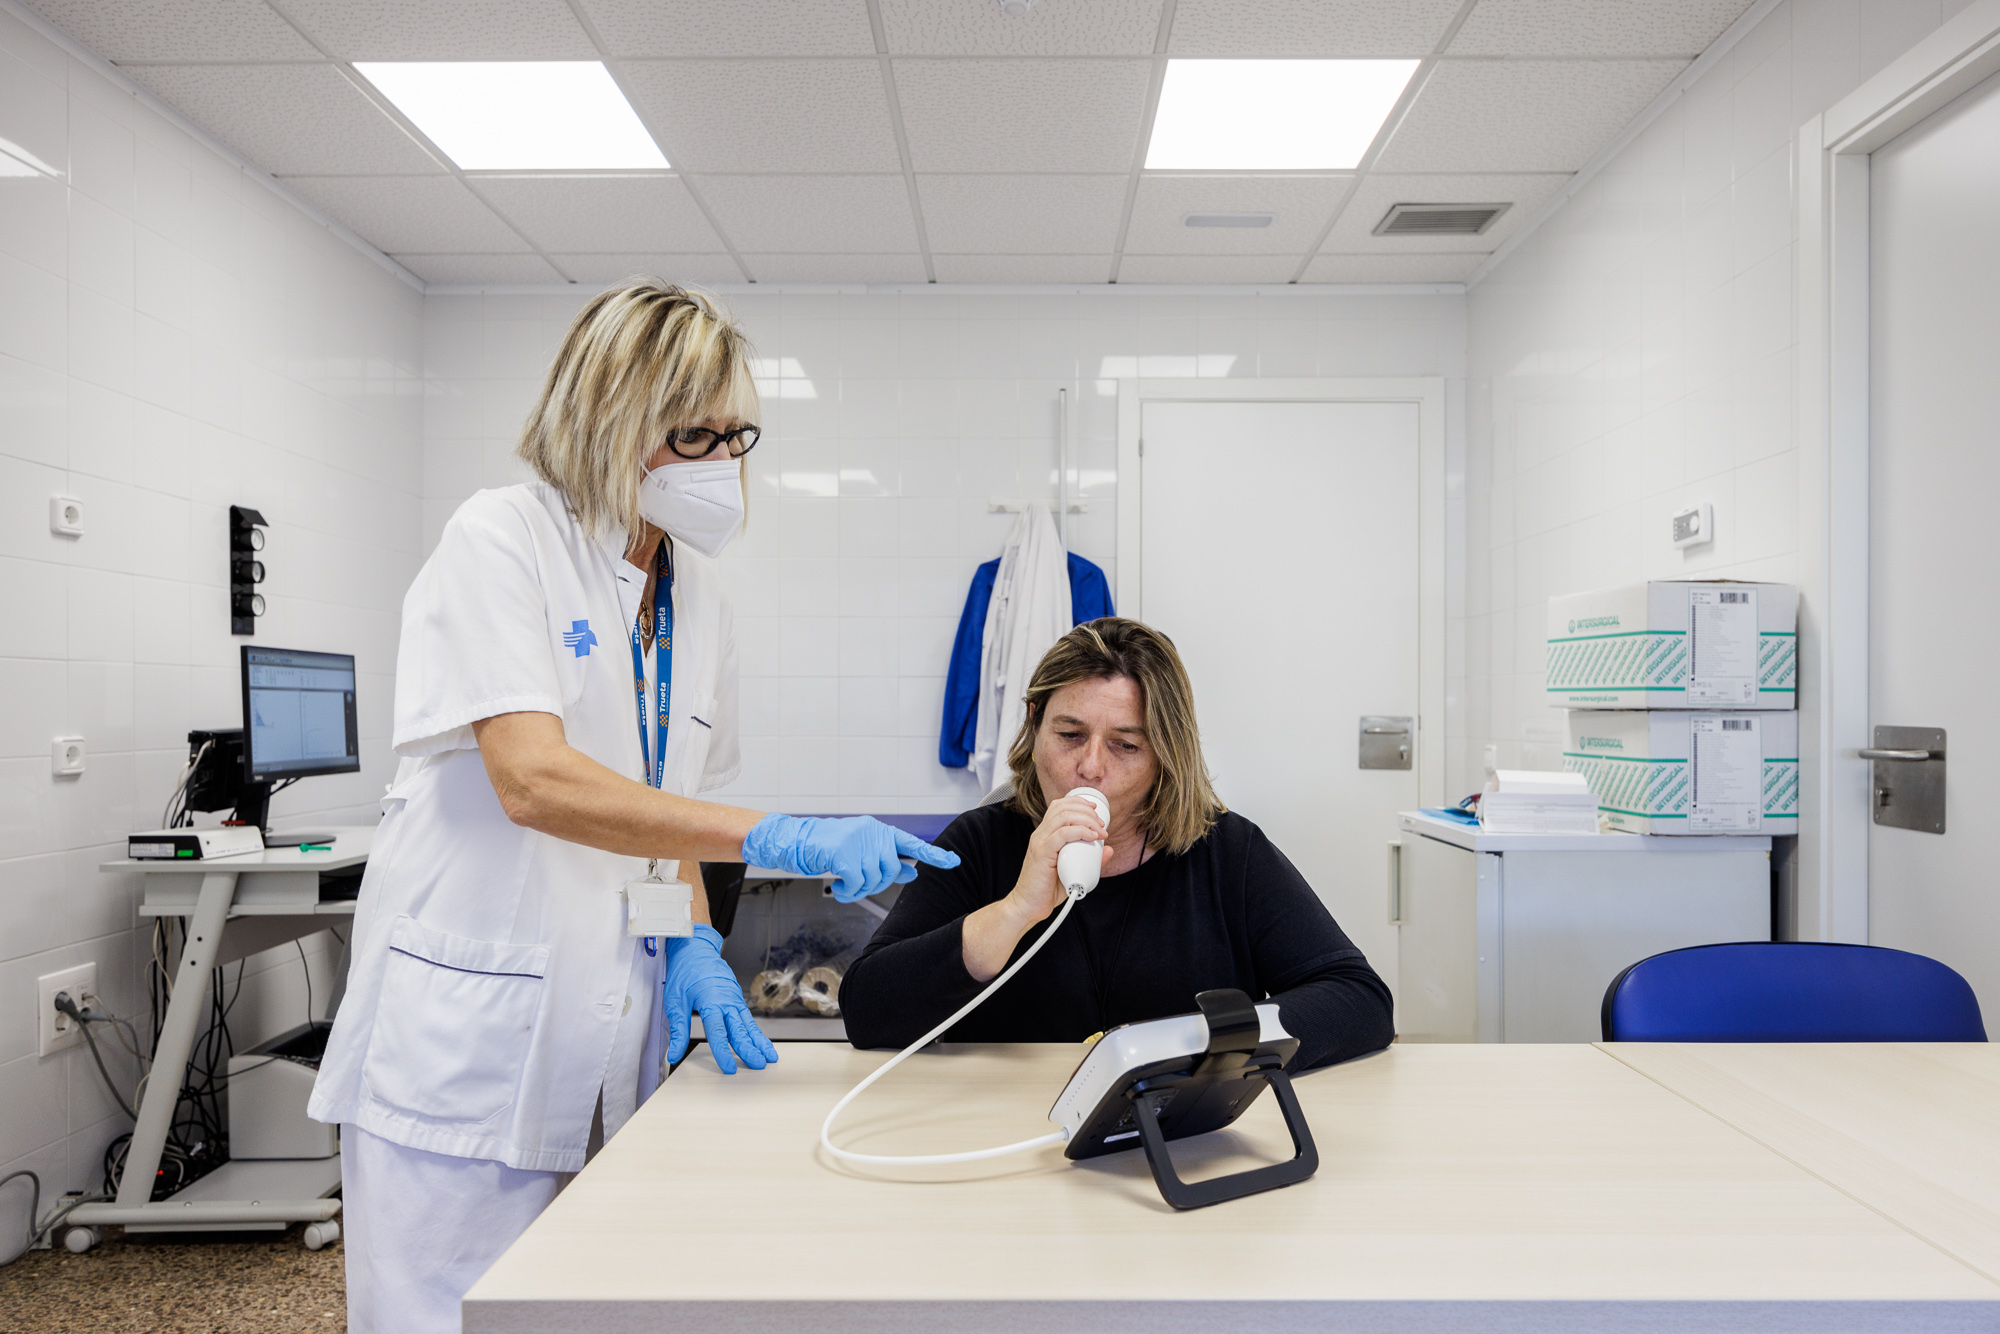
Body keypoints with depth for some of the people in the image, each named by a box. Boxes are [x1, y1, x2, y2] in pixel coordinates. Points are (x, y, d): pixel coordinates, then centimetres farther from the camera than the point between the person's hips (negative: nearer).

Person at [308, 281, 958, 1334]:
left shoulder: (698, 592, 10)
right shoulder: (500, 538, -11)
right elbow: (532, 781, -24)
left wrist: (691, 944, 0)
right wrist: (776, 838, -29)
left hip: (609, 1037, 6)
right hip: (466, 1029, -5)